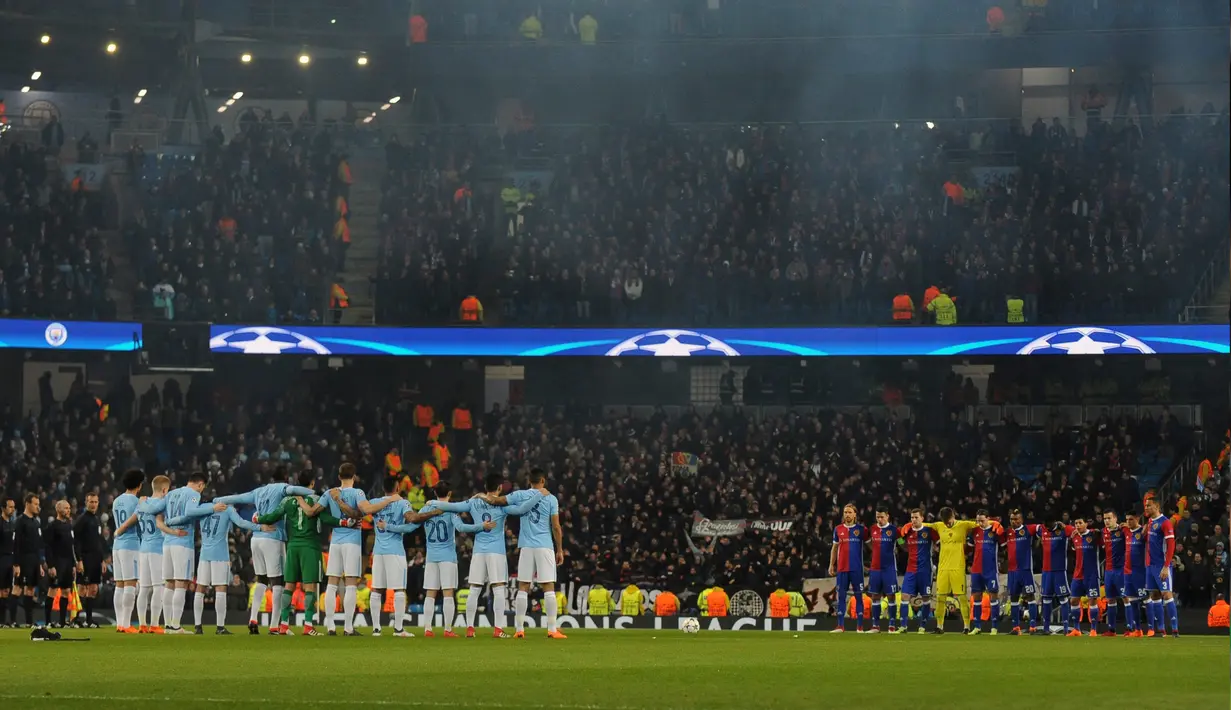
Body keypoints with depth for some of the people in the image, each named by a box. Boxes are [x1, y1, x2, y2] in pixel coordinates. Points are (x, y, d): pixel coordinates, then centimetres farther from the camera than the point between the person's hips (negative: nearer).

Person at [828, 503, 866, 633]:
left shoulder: (861, 529, 1)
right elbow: (834, 548, 14)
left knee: (858, 596, 0)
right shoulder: (838, 529, 8)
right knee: (841, 596, 2)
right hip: (842, 568, 2)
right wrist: (831, 565, 9)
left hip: (857, 568, -2)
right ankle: (840, 626, 4)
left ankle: (860, 626, 2)